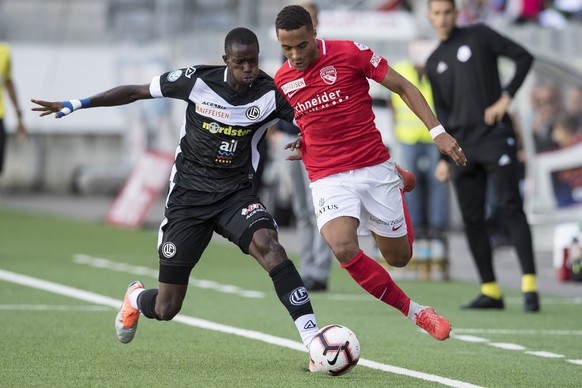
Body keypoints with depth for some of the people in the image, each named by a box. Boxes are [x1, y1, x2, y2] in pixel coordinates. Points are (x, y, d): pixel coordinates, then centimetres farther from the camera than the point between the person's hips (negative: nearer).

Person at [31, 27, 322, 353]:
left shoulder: (270, 93, -11)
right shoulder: (198, 81, -12)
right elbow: (137, 92, -1)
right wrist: (75, 105, 0)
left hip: (236, 195, 0)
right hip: (189, 196, 0)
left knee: (267, 244, -35)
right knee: (165, 309, 1)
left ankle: (312, 336, -33)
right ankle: (135, 298, 41)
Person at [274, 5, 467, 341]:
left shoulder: (350, 52, -8)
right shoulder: (282, 80, 4)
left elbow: (404, 87, 0)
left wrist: (438, 131, -9)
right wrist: (303, 145, 2)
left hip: (375, 168, -1)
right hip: (329, 179, 1)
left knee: (399, 258, 9)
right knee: (342, 247, -28)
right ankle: (416, 312, -13)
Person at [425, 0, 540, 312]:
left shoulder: (479, 35, 5)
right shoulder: (433, 63, 16)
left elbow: (523, 57, 2)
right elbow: (441, 112, 17)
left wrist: (506, 97, -9)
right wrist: (444, 155, 7)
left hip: (496, 137, -5)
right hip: (462, 147, 5)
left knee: (511, 208, -13)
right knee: (472, 219, 1)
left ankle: (530, 286, -17)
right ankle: (490, 292, 5)